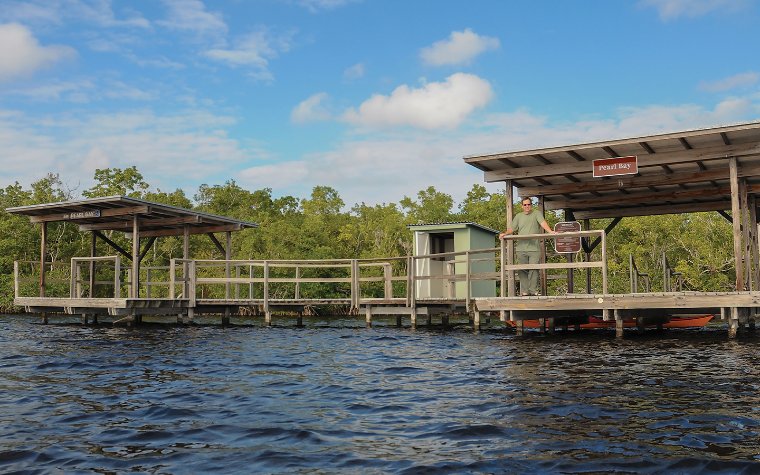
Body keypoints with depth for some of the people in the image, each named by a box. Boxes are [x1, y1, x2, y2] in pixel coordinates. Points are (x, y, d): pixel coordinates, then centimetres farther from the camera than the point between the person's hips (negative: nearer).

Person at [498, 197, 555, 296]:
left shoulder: (536, 214, 10)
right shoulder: (518, 216, 19)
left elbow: (543, 223, -7)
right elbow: (512, 229, 16)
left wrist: (550, 231, -24)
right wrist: (505, 234, -3)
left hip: (534, 248, -2)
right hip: (521, 248, 2)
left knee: (534, 269, -6)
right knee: (523, 270, 0)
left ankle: (533, 290, -1)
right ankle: (524, 291, 2)